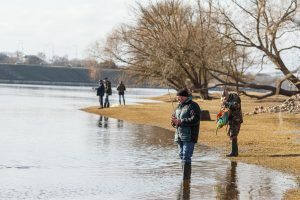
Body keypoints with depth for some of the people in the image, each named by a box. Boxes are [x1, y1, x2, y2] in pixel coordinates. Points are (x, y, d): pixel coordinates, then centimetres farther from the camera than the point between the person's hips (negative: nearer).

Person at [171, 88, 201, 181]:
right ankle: (187, 177, 20)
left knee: (186, 158, -13)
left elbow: (195, 119, -20)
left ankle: (185, 178, -14)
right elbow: (174, 116, 22)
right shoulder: (179, 106, 17)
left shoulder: (193, 106, -8)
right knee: (182, 156, 12)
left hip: (189, 136, -8)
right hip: (179, 135, 8)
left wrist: (180, 121, -23)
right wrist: (174, 122, -3)